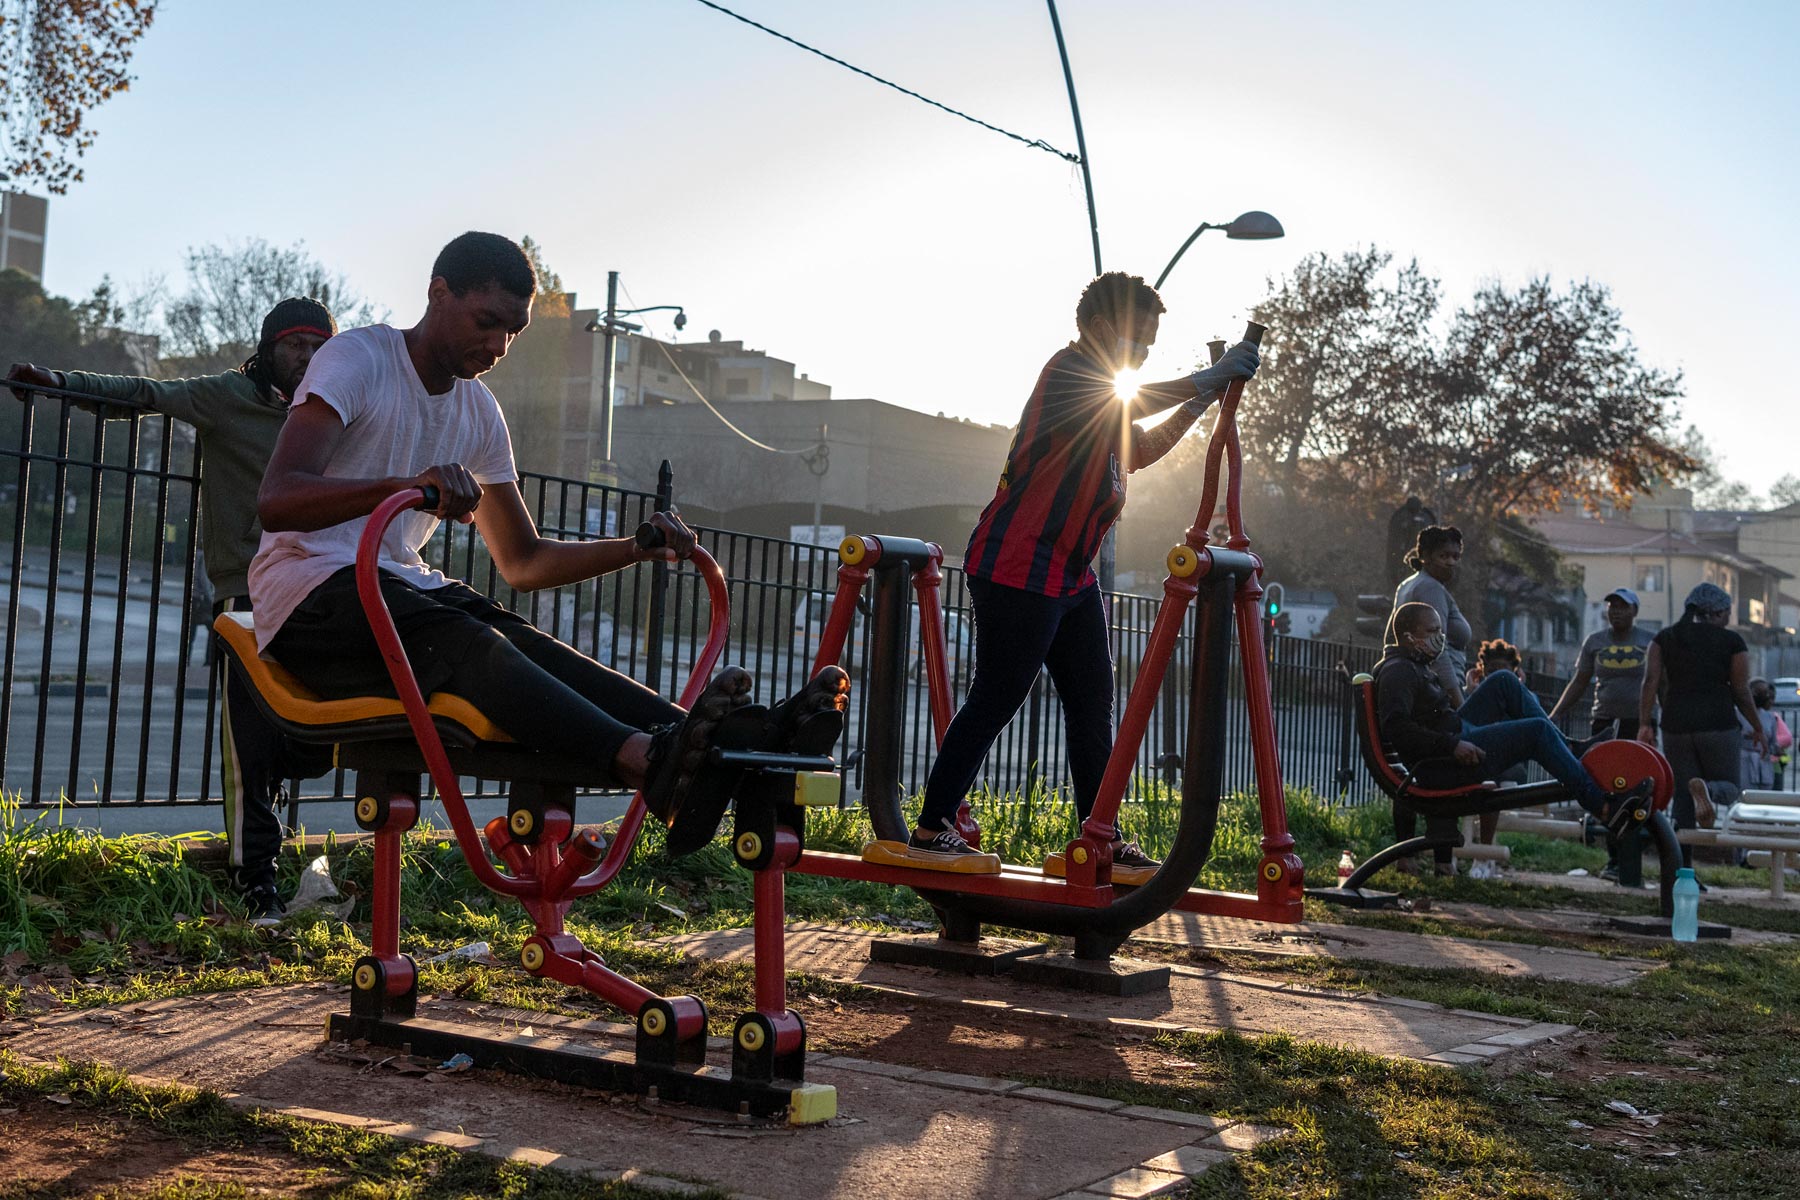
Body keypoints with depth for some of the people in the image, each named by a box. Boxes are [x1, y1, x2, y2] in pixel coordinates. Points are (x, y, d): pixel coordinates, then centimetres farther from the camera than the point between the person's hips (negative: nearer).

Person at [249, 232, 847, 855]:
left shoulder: (479, 413, 14)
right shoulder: (358, 359, -7)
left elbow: (523, 562, 19)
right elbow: (276, 500, -23)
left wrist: (637, 548, 2)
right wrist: (408, 484, -41)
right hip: (309, 592, -6)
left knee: (527, 645, -26)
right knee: (464, 640, -36)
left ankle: (738, 748, -50)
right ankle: (651, 762, -62)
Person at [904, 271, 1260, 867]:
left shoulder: (1102, 391, 21)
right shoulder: (1069, 369, -10)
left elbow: (1142, 448, 33)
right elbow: (1139, 399, -27)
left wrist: (1202, 401, 21)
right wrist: (1213, 375, -16)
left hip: (1072, 574, 10)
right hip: (1017, 569, -10)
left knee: (1093, 704, 8)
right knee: (994, 702, -7)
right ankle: (931, 829, 0)